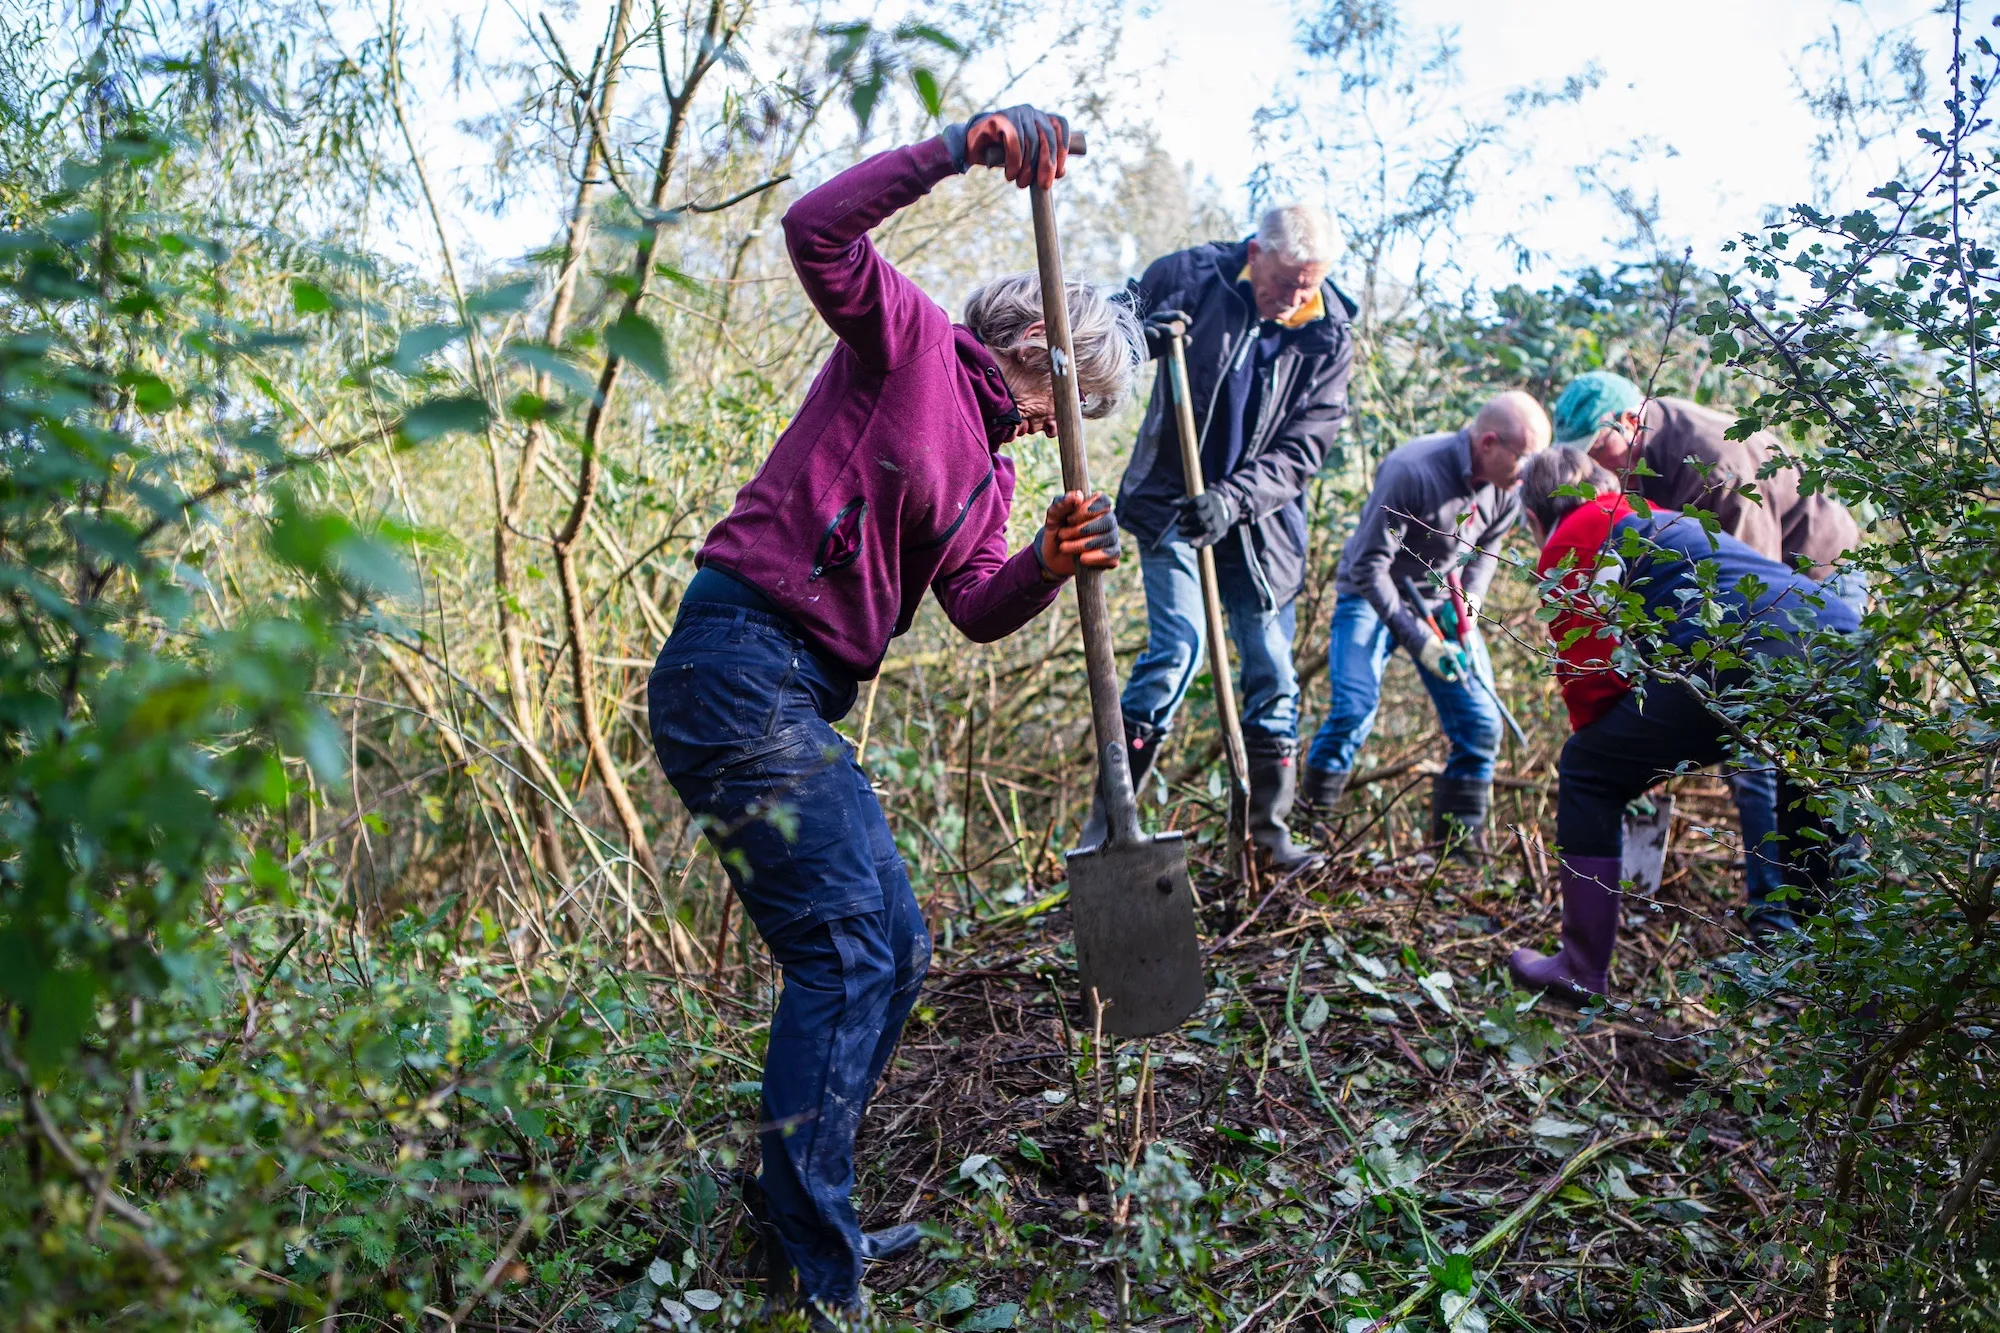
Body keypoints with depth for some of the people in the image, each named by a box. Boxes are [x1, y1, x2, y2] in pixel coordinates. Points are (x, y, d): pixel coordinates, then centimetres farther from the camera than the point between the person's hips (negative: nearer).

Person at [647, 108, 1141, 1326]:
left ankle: (805, 1221, 27)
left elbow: (979, 605, 6)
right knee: (846, 947, -11)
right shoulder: (909, 337, 1)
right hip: (738, 665, -10)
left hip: (805, 703, 10)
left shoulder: (989, 468, 22)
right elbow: (819, 230, -18)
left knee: (894, 950, 14)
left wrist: (1048, 568, -14)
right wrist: (964, 147, -22)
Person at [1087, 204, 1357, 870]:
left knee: (1272, 671, 4)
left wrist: (1232, 500, -26)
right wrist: (1137, 333, -22)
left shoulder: (1329, 337, -6)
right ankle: (1108, 810, -6)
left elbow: (1302, 450, -10)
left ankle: (1270, 823, 19)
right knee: (1179, 644, -16)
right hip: (1169, 503, -3)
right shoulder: (1193, 274, -10)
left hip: (1260, 523, 3)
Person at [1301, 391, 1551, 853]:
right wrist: (1419, 640, -27)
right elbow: (1368, 566, -25)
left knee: (1481, 722, -5)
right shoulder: (1412, 472, -30)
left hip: (1441, 601, 6)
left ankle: (1460, 842, 9)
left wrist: (1468, 606, -8)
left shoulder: (1507, 489, -9)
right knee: (1354, 708, -22)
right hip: (1372, 595, -5)